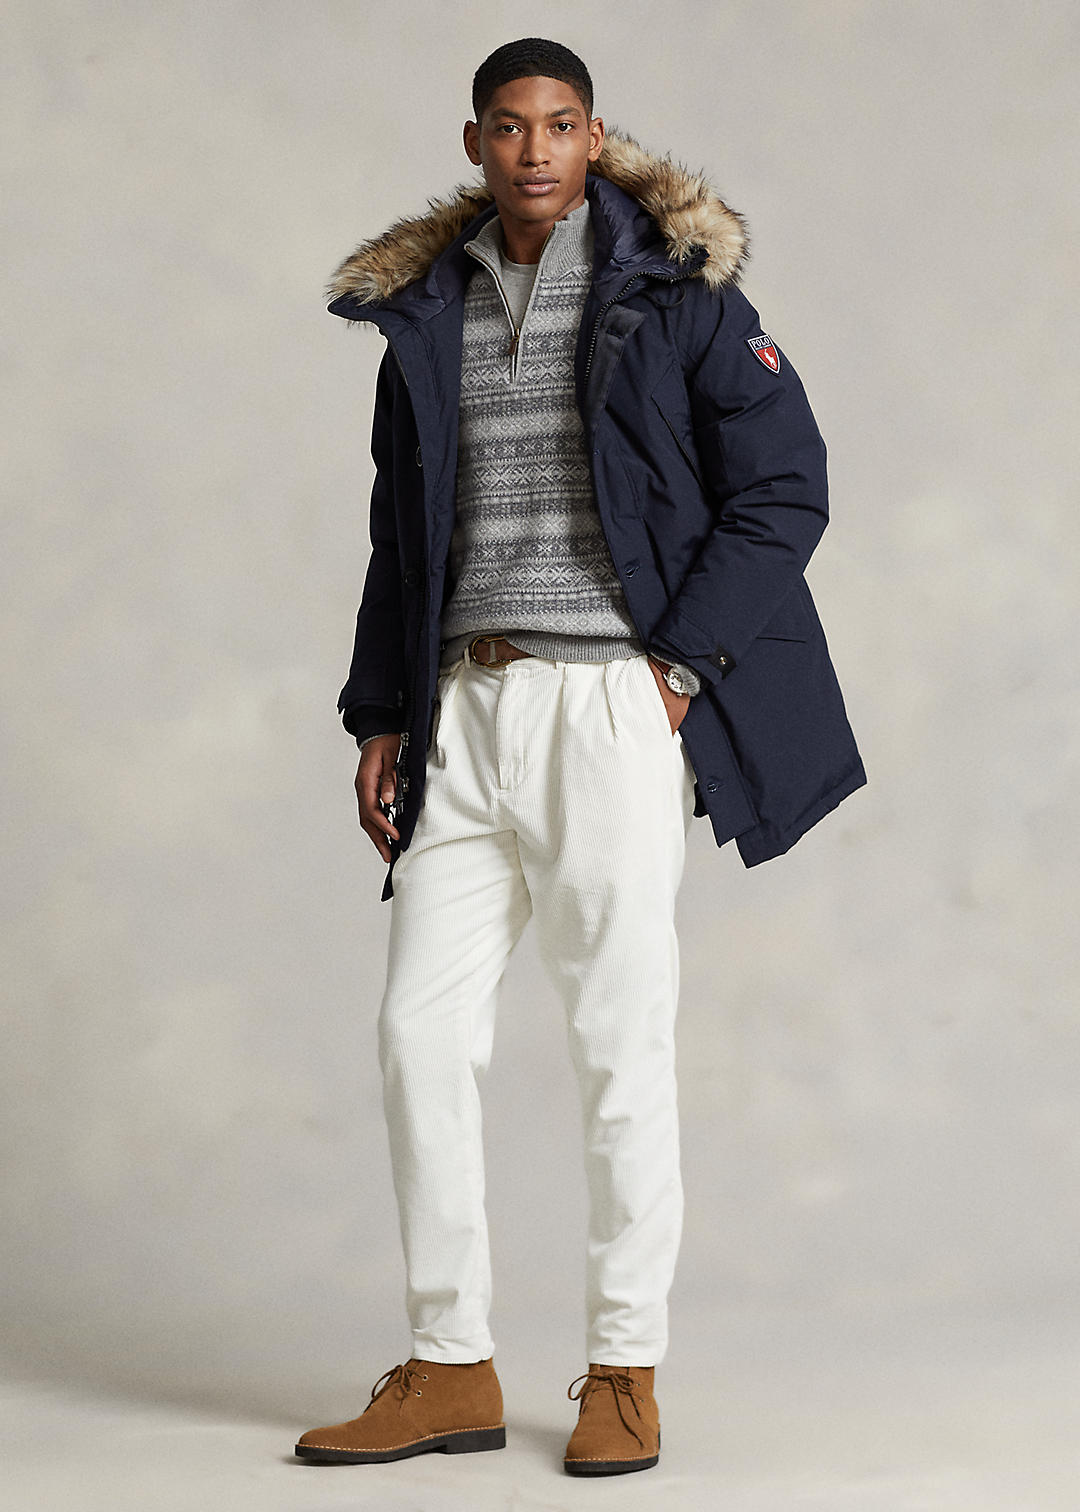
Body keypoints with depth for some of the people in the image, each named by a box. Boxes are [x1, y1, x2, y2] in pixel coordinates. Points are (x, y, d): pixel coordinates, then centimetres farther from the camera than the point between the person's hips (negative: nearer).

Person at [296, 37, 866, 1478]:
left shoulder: (674, 289, 0)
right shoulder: (427, 313, 14)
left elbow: (785, 492, -2)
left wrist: (681, 665, -9)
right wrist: (381, 717, 13)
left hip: (614, 704, -5)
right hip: (465, 710, 5)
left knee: (622, 1038, -1)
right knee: (423, 1028, 1)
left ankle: (626, 1371, 11)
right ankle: (452, 1370, 11)